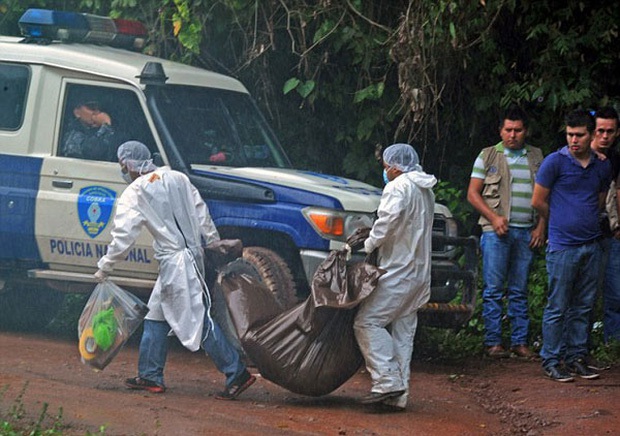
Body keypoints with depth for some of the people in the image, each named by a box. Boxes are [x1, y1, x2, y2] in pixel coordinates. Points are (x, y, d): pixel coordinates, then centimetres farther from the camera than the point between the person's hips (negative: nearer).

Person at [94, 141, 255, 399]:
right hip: (193, 254, 8)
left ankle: (236, 373, -14)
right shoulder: (177, 179, 11)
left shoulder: (134, 195, -7)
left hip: (175, 262, -8)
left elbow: (123, 235, -7)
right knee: (157, 315, 18)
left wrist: (105, 266, 3)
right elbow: (201, 213, 13)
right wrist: (214, 243, 21)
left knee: (197, 319, -10)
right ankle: (150, 376, 23)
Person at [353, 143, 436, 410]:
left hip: (398, 270, -10)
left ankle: (387, 381, -19)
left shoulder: (399, 186, -10)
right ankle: (399, 394, 8)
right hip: (420, 272, 10)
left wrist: (369, 245, -14)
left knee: (368, 322, -10)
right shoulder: (425, 190, 21)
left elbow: (389, 218, -26)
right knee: (403, 332, 9)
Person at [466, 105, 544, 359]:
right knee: (494, 289, -4)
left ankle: (520, 342, 8)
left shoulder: (536, 157, 13)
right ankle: (493, 341, -1)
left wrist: (541, 226, 4)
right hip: (497, 231, -3)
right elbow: (473, 194, 3)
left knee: (519, 291, 6)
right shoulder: (488, 156, 5)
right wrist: (494, 217, -10)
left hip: (526, 232, 3)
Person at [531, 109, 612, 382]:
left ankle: (576, 357, 17)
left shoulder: (602, 167, 9)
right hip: (562, 246, -5)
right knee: (558, 307, -2)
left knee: (583, 307, 9)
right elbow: (538, 202, 1)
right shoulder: (555, 162, -6)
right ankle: (552, 361, 4)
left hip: (591, 245, 5)